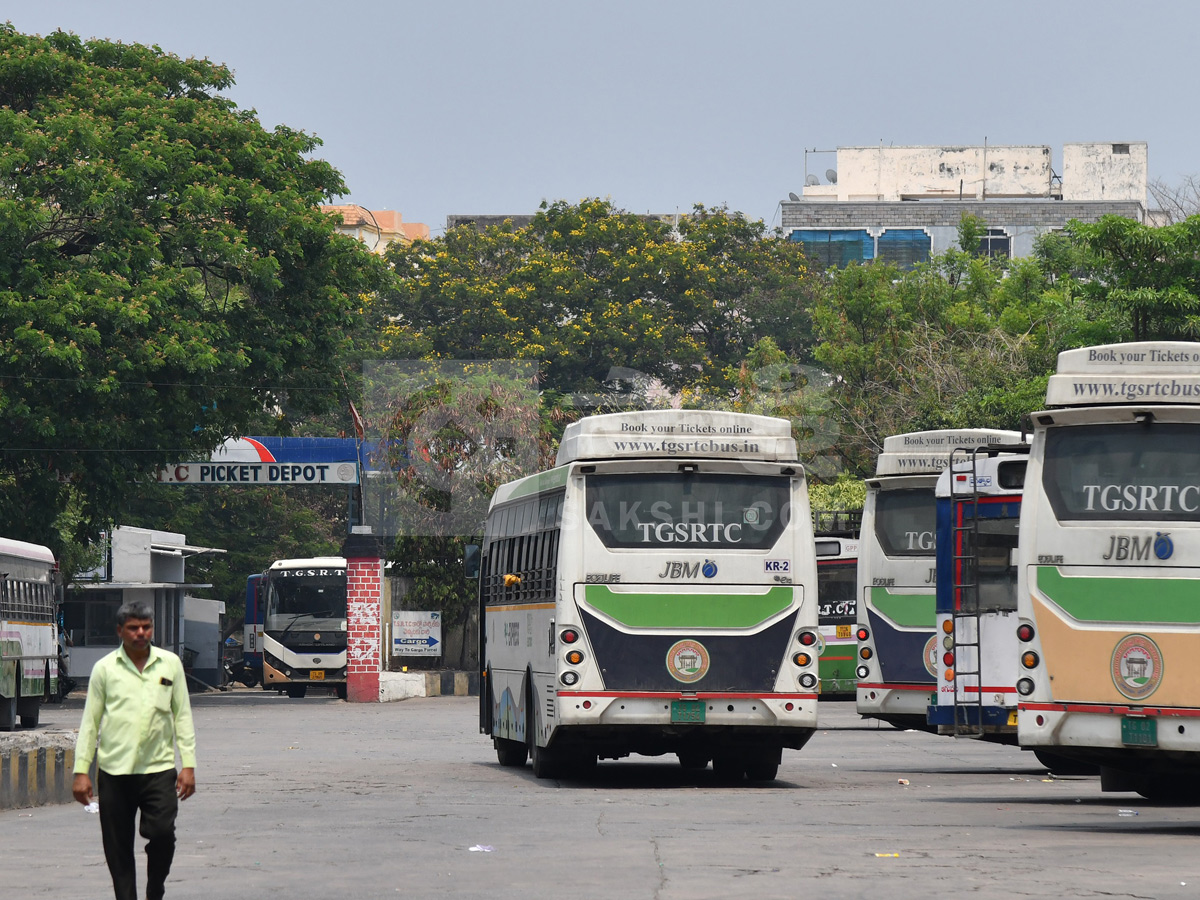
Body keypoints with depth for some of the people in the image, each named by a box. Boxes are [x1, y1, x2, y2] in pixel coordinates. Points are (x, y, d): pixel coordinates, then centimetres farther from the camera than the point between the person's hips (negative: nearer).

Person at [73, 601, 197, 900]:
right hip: (114, 771, 0)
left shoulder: (170, 664, 8)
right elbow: (90, 721, 7)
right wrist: (81, 771, 2)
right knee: (118, 848, 2)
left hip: (159, 769, 0)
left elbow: (182, 716, 11)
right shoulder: (105, 668, 5)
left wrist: (188, 764, 4)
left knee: (162, 833, -13)